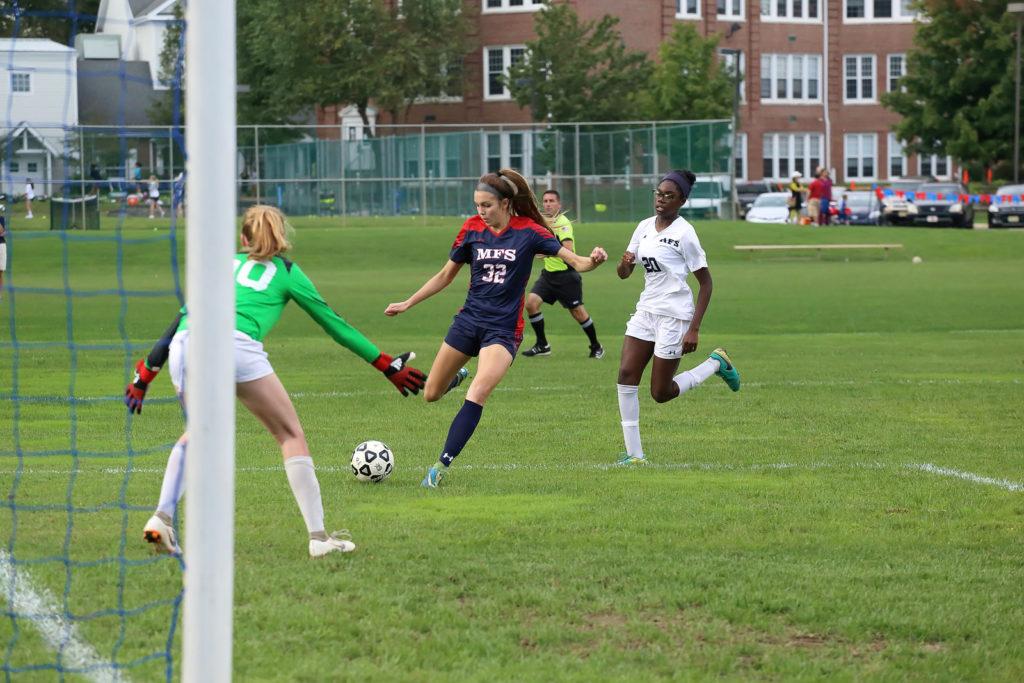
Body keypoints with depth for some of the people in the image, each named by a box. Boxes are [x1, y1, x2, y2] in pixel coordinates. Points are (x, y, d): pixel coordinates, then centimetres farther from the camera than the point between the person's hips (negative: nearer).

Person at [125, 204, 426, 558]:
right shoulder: (285, 271, 23)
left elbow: (180, 319, 29)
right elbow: (333, 322, 26)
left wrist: (146, 372, 34)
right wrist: (387, 365, 32)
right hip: (235, 346, -4)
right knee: (291, 435, 10)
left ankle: (162, 517, 13)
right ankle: (318, 536, 3)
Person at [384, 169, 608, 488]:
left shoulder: (529, 231, -8)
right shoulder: (472, 229, 1)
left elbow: (574, 260, -12)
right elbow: (446, 275, 13)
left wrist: (591, 260, -35)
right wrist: (408, 303, 13)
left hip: (504, 328, -4)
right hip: (468, 319, 4)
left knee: (478, 392, -27)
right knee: (431, 395, 10)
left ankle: (442, 465, -24)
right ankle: (457, 375, 47)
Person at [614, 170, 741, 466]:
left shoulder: (684, 233, -14)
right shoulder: (645, 227, 7)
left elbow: (705, 282, -11)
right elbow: (624, 274, 11)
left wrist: (694, 329, -16)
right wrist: (624, 262, -15)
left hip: (674, 316, -7)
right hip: (646, 311, 7)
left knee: (661, 392, 0)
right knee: (626, 375, -8)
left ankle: (716, 364, 22)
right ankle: (634, 453, -4)